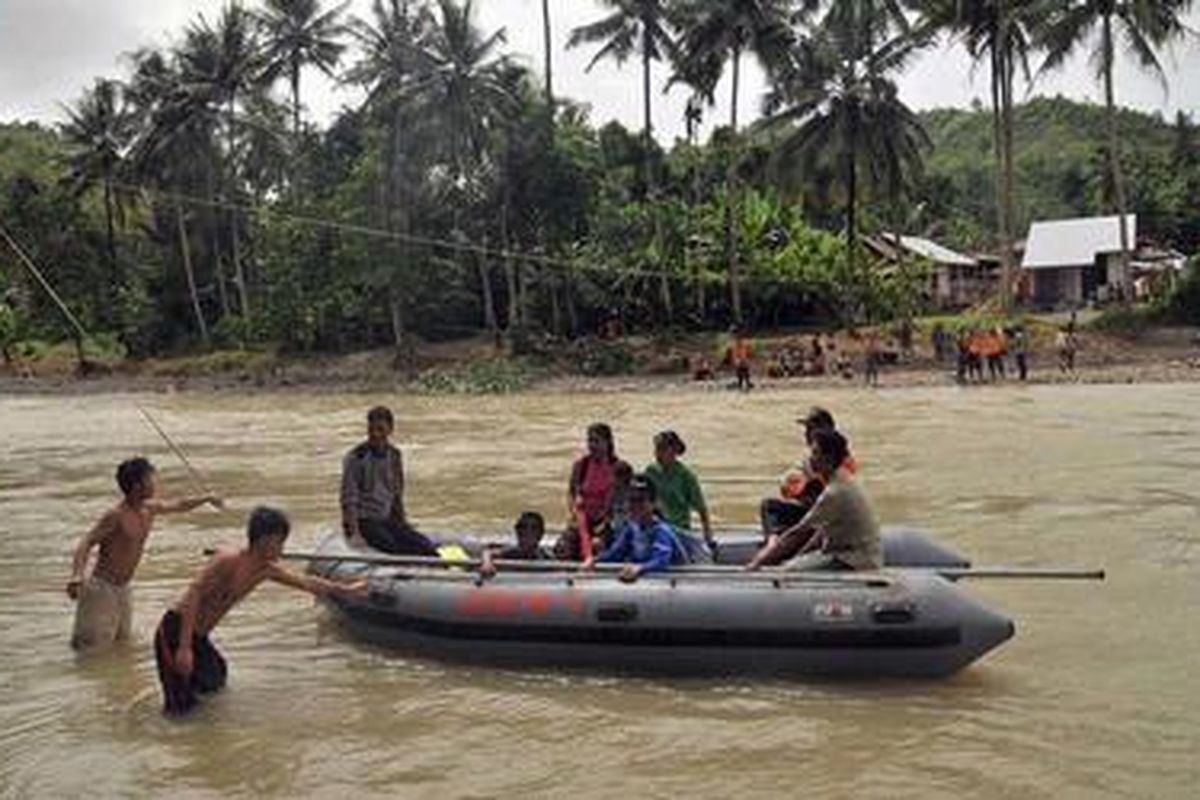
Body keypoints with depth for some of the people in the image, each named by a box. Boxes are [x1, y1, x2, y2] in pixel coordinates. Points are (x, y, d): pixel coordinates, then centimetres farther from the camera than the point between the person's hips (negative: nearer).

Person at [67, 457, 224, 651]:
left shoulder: (150, 509, 4)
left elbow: (178, 505, 23)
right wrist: (77, 575, -42)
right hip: (102, 589, -8)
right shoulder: (116, 515, -19)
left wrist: (206, 499, 25)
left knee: (122, 641, 16)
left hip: (123, 590, 8)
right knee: (96, 648, -7)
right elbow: (87, 542, -27)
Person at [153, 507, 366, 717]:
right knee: (181, 706, -15)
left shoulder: (265, 570, 4)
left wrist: (346, 590, 22)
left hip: (199, 636, 9)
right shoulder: (228, 560, -21)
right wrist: (184, 648, -33)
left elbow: (305, 582, 16)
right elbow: (194, 594, -27)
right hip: (176, 629, -9)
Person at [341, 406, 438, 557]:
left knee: (427, 548, -15)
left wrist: (403, 522, 17)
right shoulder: (355, 458, -10)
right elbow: (349, 498, -11)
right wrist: (354, 530, -19)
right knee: (394, 548, -30)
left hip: (387, 518, 5)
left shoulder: (394, 455, 7)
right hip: (364, 520, -5)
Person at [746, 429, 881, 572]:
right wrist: (800, 554, 5)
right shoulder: (841, 483, 8)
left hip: (857, 560, -10)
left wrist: (761, 560, -15)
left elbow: (799, 531, -20)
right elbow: (824, 528, 13)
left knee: (790, 570, -19)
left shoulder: (835, 492, -21)